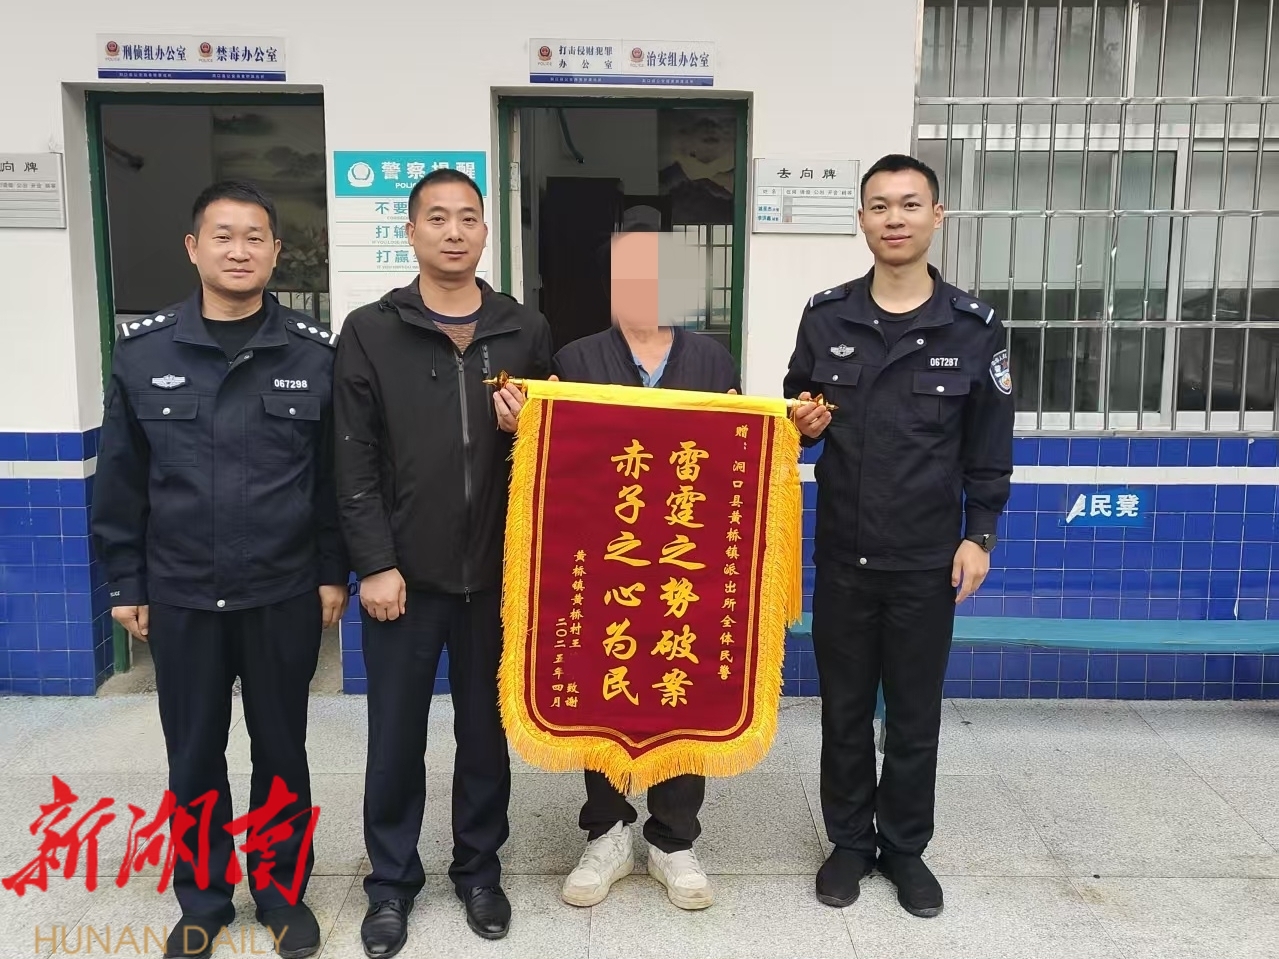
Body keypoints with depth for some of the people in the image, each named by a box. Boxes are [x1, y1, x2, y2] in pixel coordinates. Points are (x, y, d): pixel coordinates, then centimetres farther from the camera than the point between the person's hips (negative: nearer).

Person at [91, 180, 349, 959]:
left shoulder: (315, 352, -4)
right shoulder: (143, 350, -2)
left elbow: (337, 474, 0)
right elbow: (121, 477, 3)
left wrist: (334, 572, 0)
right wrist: (126, 582, 3)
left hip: (285, 596, -1)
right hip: (180, 598, 1)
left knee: (282, 752, 14)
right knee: (194, 757, 14)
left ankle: (284, 892, 33)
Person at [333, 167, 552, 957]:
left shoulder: (526, 330, 5)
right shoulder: (371, 332, 0)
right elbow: (355, 463, -4)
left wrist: (529, 432, -11)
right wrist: (375, 564, -10)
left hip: (497, 572, 2)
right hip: (405, 573, -1)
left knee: (487, 730, 14)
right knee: (396, 737, 10)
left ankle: (479, 870, 33)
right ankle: (393, 879, 30)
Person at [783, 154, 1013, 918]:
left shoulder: (975, 327, -2)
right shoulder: (824, 317, 1)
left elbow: (990, 448, 1)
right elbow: (796, 419, 11)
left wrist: (980, 535, -4)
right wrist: (801, 426, -11)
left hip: (929, 559, -1)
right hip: (842, 554, 1)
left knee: (916, 711, 11)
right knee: (844, 706, 12)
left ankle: (906, 847, 30)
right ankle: (850, 841, 30)